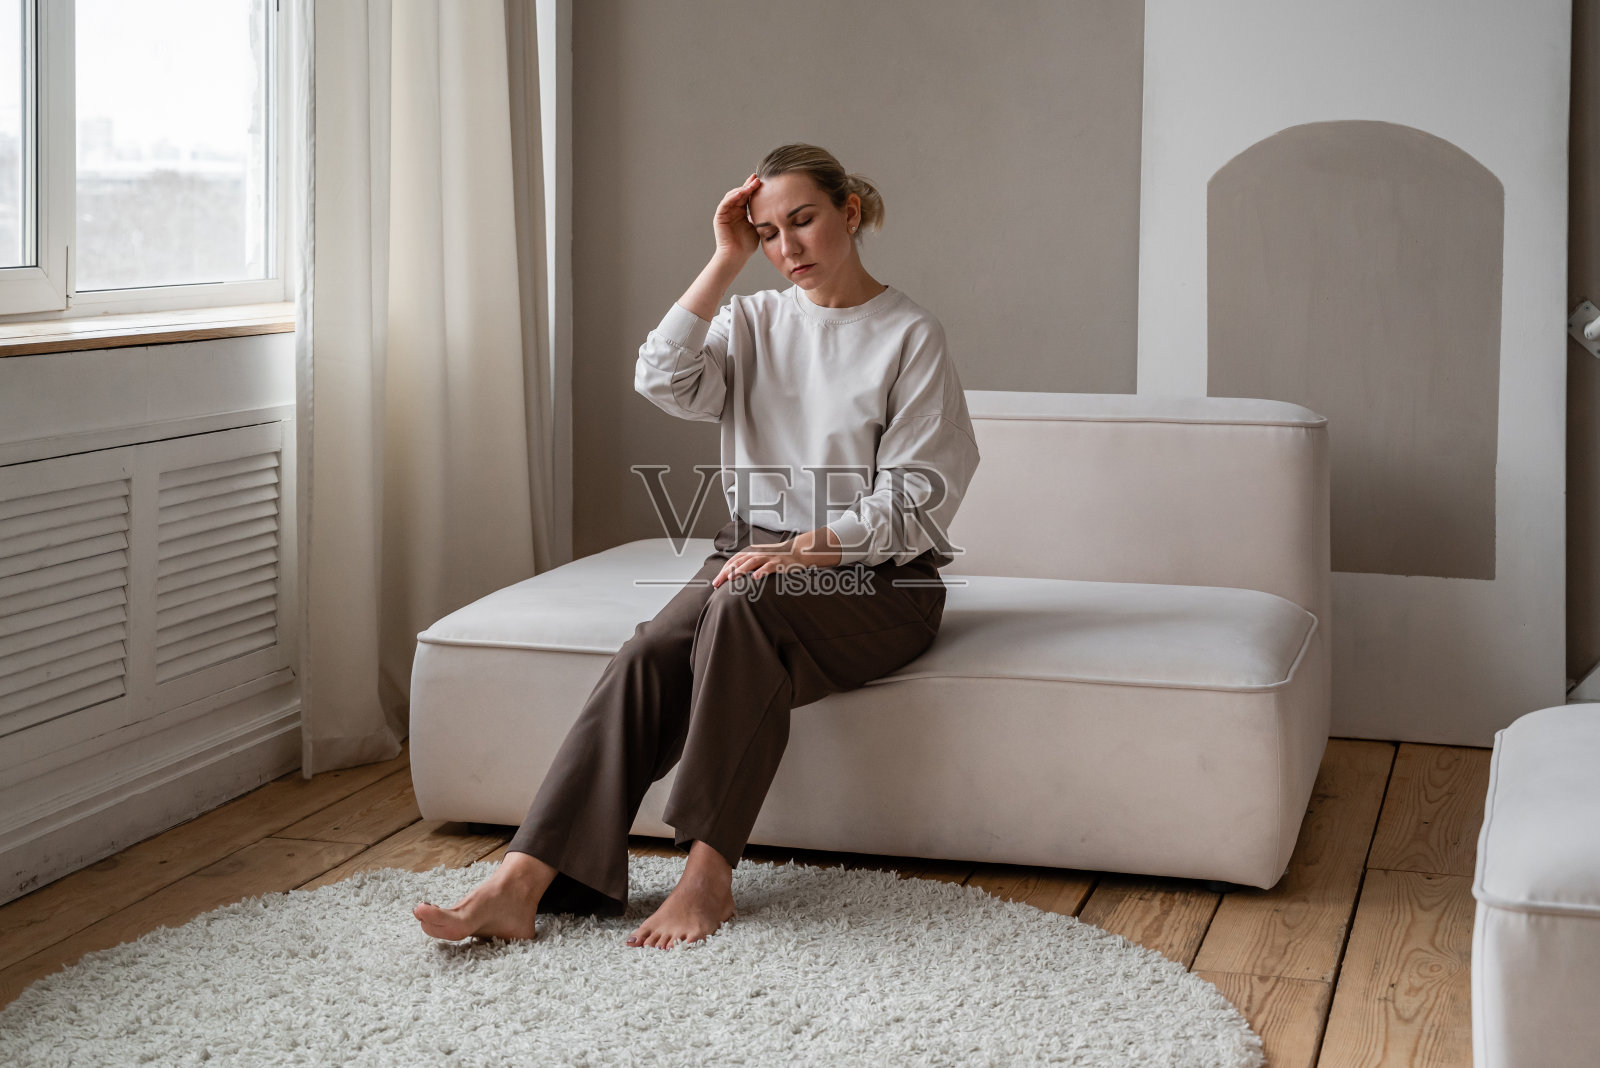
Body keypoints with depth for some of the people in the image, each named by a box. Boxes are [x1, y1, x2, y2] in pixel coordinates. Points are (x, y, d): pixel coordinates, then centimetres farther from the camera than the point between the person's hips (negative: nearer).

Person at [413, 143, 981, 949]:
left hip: (874, 579, -4)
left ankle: (709, 873, -35)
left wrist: (807, 548, -19)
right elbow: (663, 381, -3)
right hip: (756, 556, 4)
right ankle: (521, 883, -37)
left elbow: (914, 497, -6)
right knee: (649, 655, -26)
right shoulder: (754, 322, 16)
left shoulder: (910, 336, 1)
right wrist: (725, 263, -4)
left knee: (745, 603, -37)